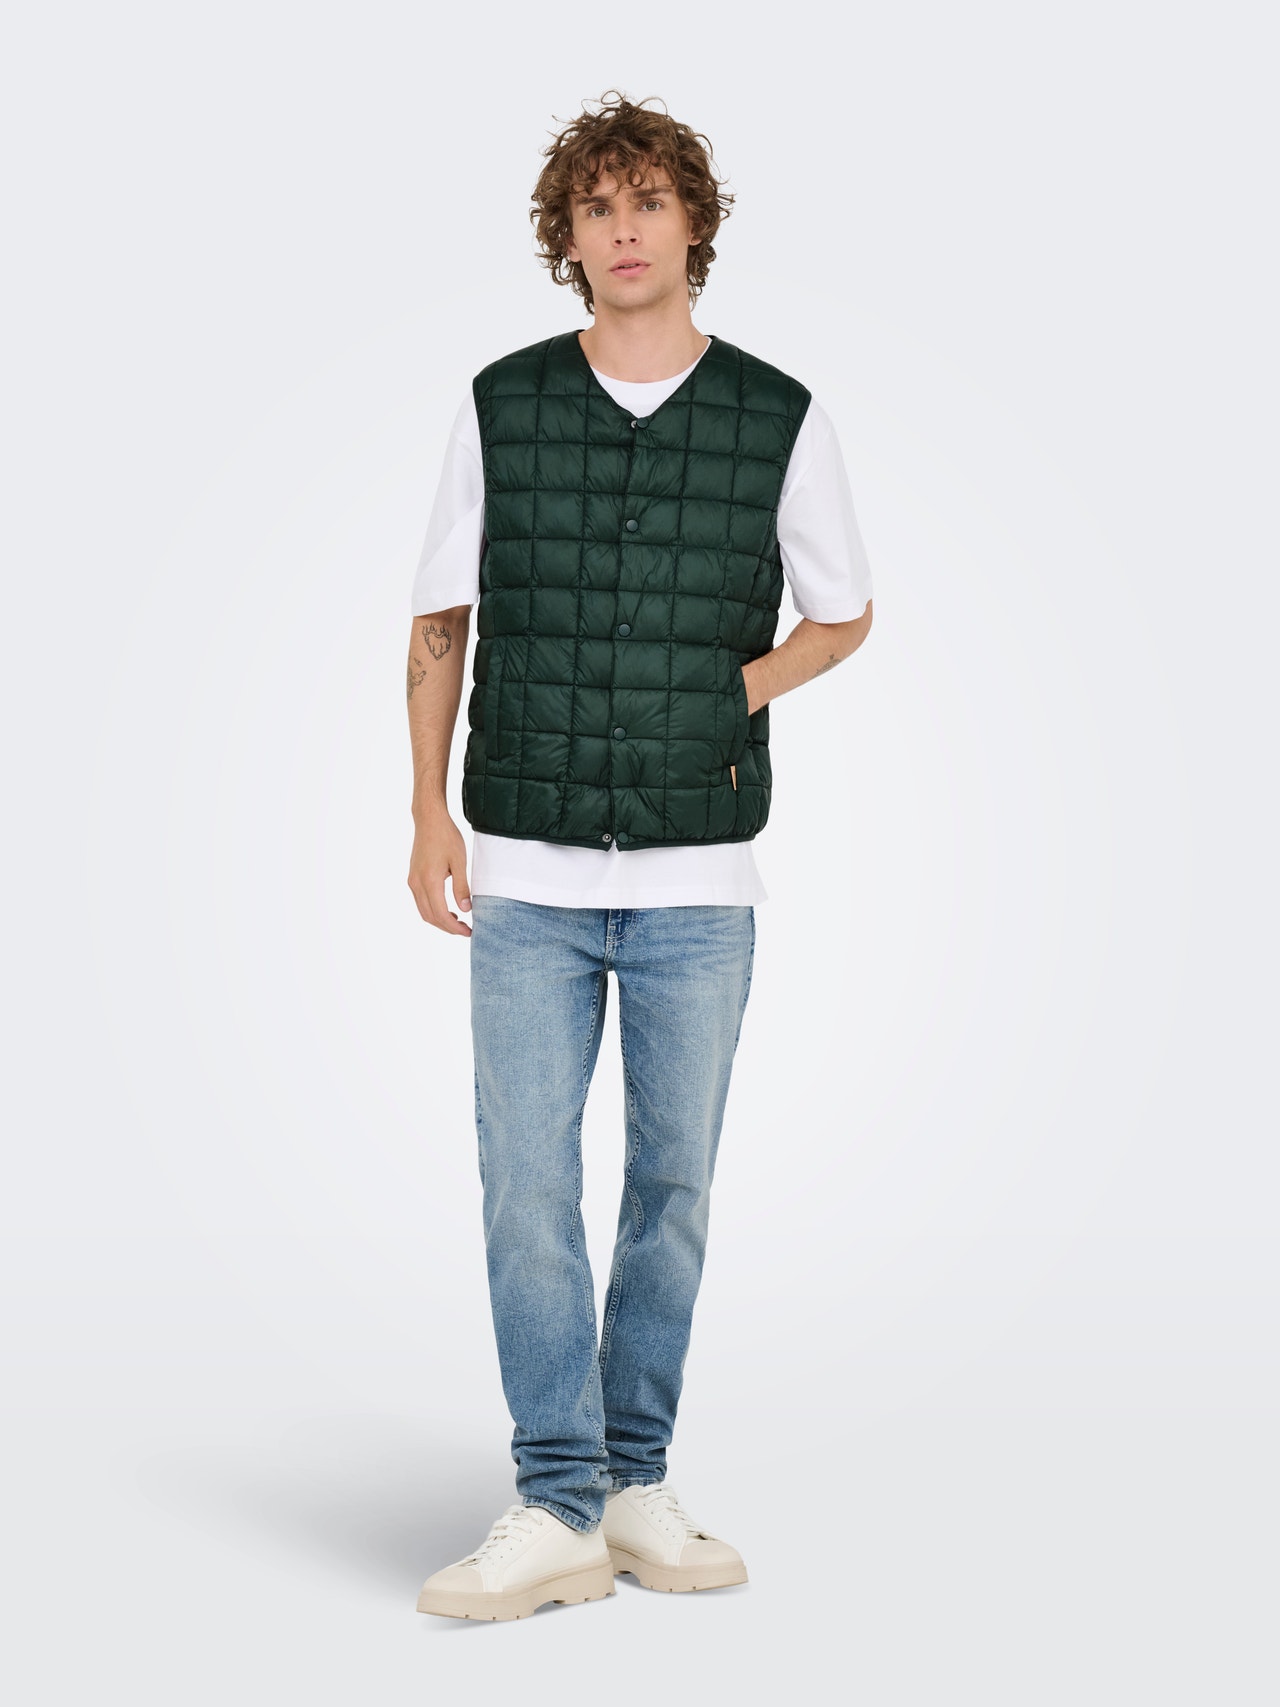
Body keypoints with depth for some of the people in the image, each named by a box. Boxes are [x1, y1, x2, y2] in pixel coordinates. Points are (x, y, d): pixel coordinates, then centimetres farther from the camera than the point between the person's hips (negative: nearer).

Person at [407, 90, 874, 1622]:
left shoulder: (780, 420, 1)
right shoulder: (501, 409, 3)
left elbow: (844, 614, 14)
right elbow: (441, 623, 10)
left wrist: (723, 699, -1)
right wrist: (429, 814, 0)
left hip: (700, 883, 0)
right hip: (528, 875, 0)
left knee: (672, 1190, 7)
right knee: (527, 1188, -4)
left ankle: (635, 1482, 20)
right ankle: (557, 1511, 3)